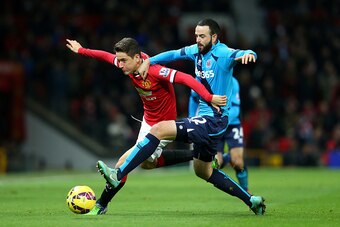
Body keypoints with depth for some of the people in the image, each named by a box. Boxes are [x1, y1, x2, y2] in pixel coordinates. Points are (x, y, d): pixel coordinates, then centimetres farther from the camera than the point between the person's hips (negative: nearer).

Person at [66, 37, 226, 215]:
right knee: (147, 163, 27)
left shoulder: (155, 71, -32)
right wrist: (81, 50, 18)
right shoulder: (131, 63, -9)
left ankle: (101, 205, 2)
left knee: (124, 162, -12)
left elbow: (186, 78, -38)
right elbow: (106, 56, 8)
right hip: (148, 120, 9)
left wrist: (209, 98, -46)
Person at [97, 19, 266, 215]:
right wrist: (149, 61, 8)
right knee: (203, 171, 23)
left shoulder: (223, 53, -15)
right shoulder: (197, 51, 8)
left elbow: (240, 54, -32)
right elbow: (174, 54, 21)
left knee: (159, 129, -20)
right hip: (205, 119, 10)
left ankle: (118, 175, -21)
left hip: (214, 120, -10)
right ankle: (251, 200, 29)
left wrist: (248, 54, -56)